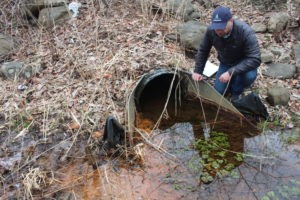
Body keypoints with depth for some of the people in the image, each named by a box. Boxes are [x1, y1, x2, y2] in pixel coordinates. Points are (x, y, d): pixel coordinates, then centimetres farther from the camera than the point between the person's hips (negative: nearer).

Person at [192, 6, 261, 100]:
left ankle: (236, 92, -2)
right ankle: (234, 80, 24)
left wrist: (231, 72, -45)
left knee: (249, 75, -36)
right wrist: (197, 71, -9)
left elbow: (255, 59, -39)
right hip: (225, 63, 4)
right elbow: (203, 51, -5)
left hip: (244, 63, -3)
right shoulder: (211, 30, -23)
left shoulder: (245, 31, -36)